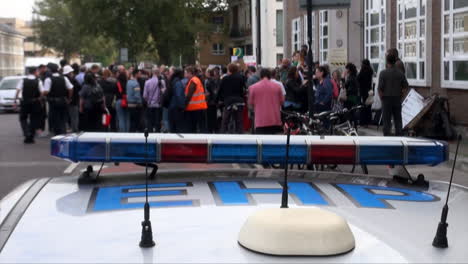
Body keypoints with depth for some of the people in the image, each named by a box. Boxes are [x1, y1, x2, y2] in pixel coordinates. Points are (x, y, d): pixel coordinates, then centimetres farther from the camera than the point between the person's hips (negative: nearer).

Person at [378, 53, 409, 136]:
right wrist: (400, 96, 13)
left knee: (386, 120, 2)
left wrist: (381, 97, 2)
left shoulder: (383, 73, -10)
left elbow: (380, 88, -12)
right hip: (397, 99, 3)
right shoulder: (400, 73, 1)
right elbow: (405, 86, 3)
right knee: (398, 119, 9)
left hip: (387, 99, -3)